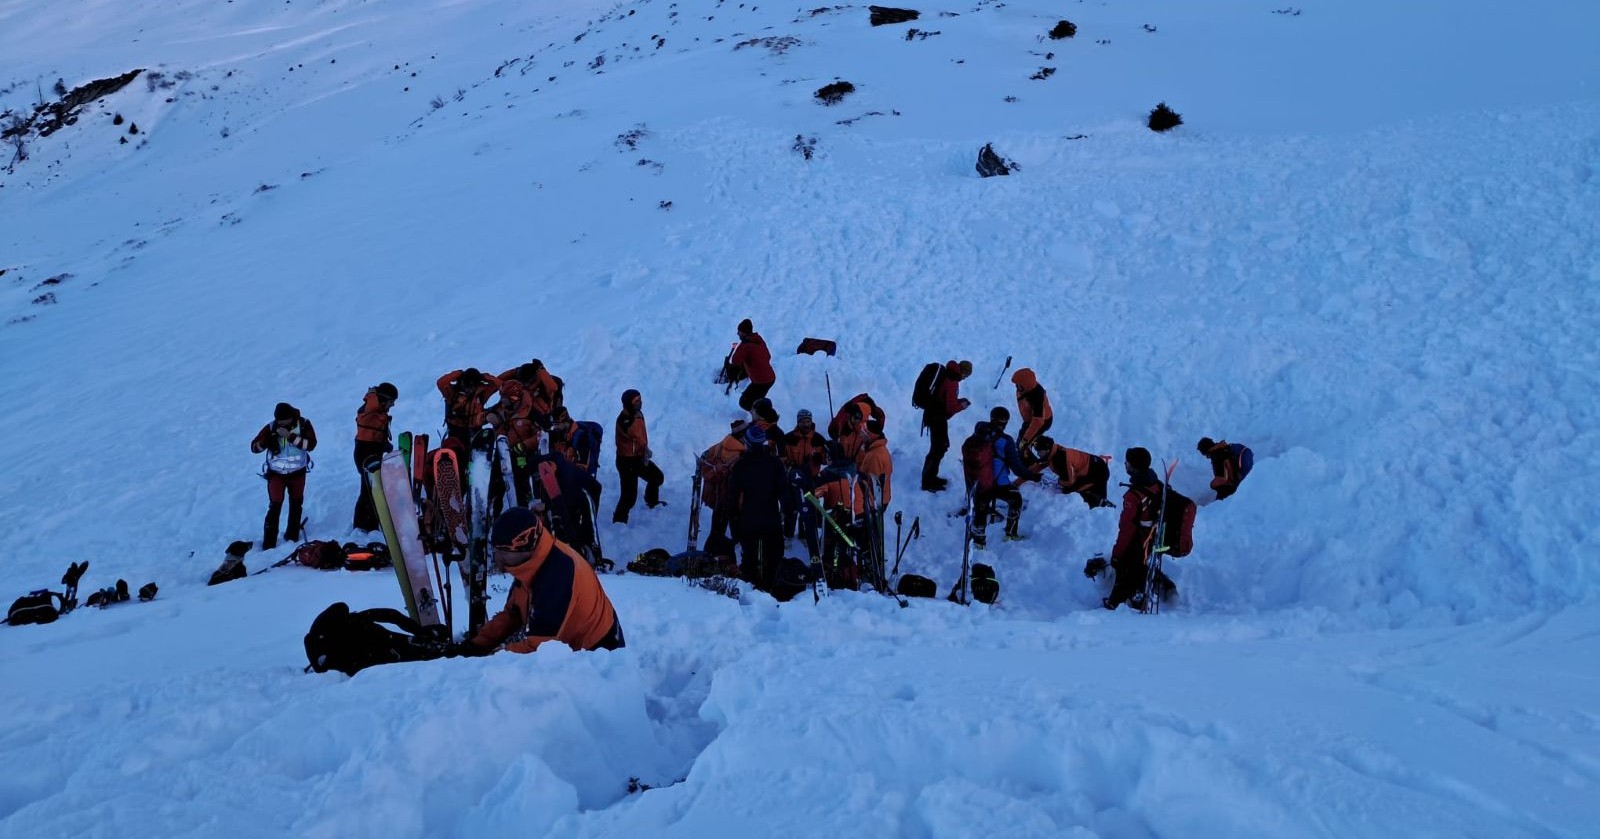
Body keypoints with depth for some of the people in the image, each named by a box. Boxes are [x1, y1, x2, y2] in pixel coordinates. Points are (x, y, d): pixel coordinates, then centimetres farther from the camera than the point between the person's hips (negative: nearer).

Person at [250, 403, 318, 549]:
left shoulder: (303, 424, -12)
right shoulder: (271, 428, -12)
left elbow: (311, 444, -23)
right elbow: (254, 447, -12)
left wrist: (290, 436, -32)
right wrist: (266, 442, -34)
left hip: (298, 472, 2)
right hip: (276, 473, -2)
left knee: (296, 504, 16)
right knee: (275, 506, -8)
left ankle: (293, 534, 34)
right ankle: (269, 541, -2)